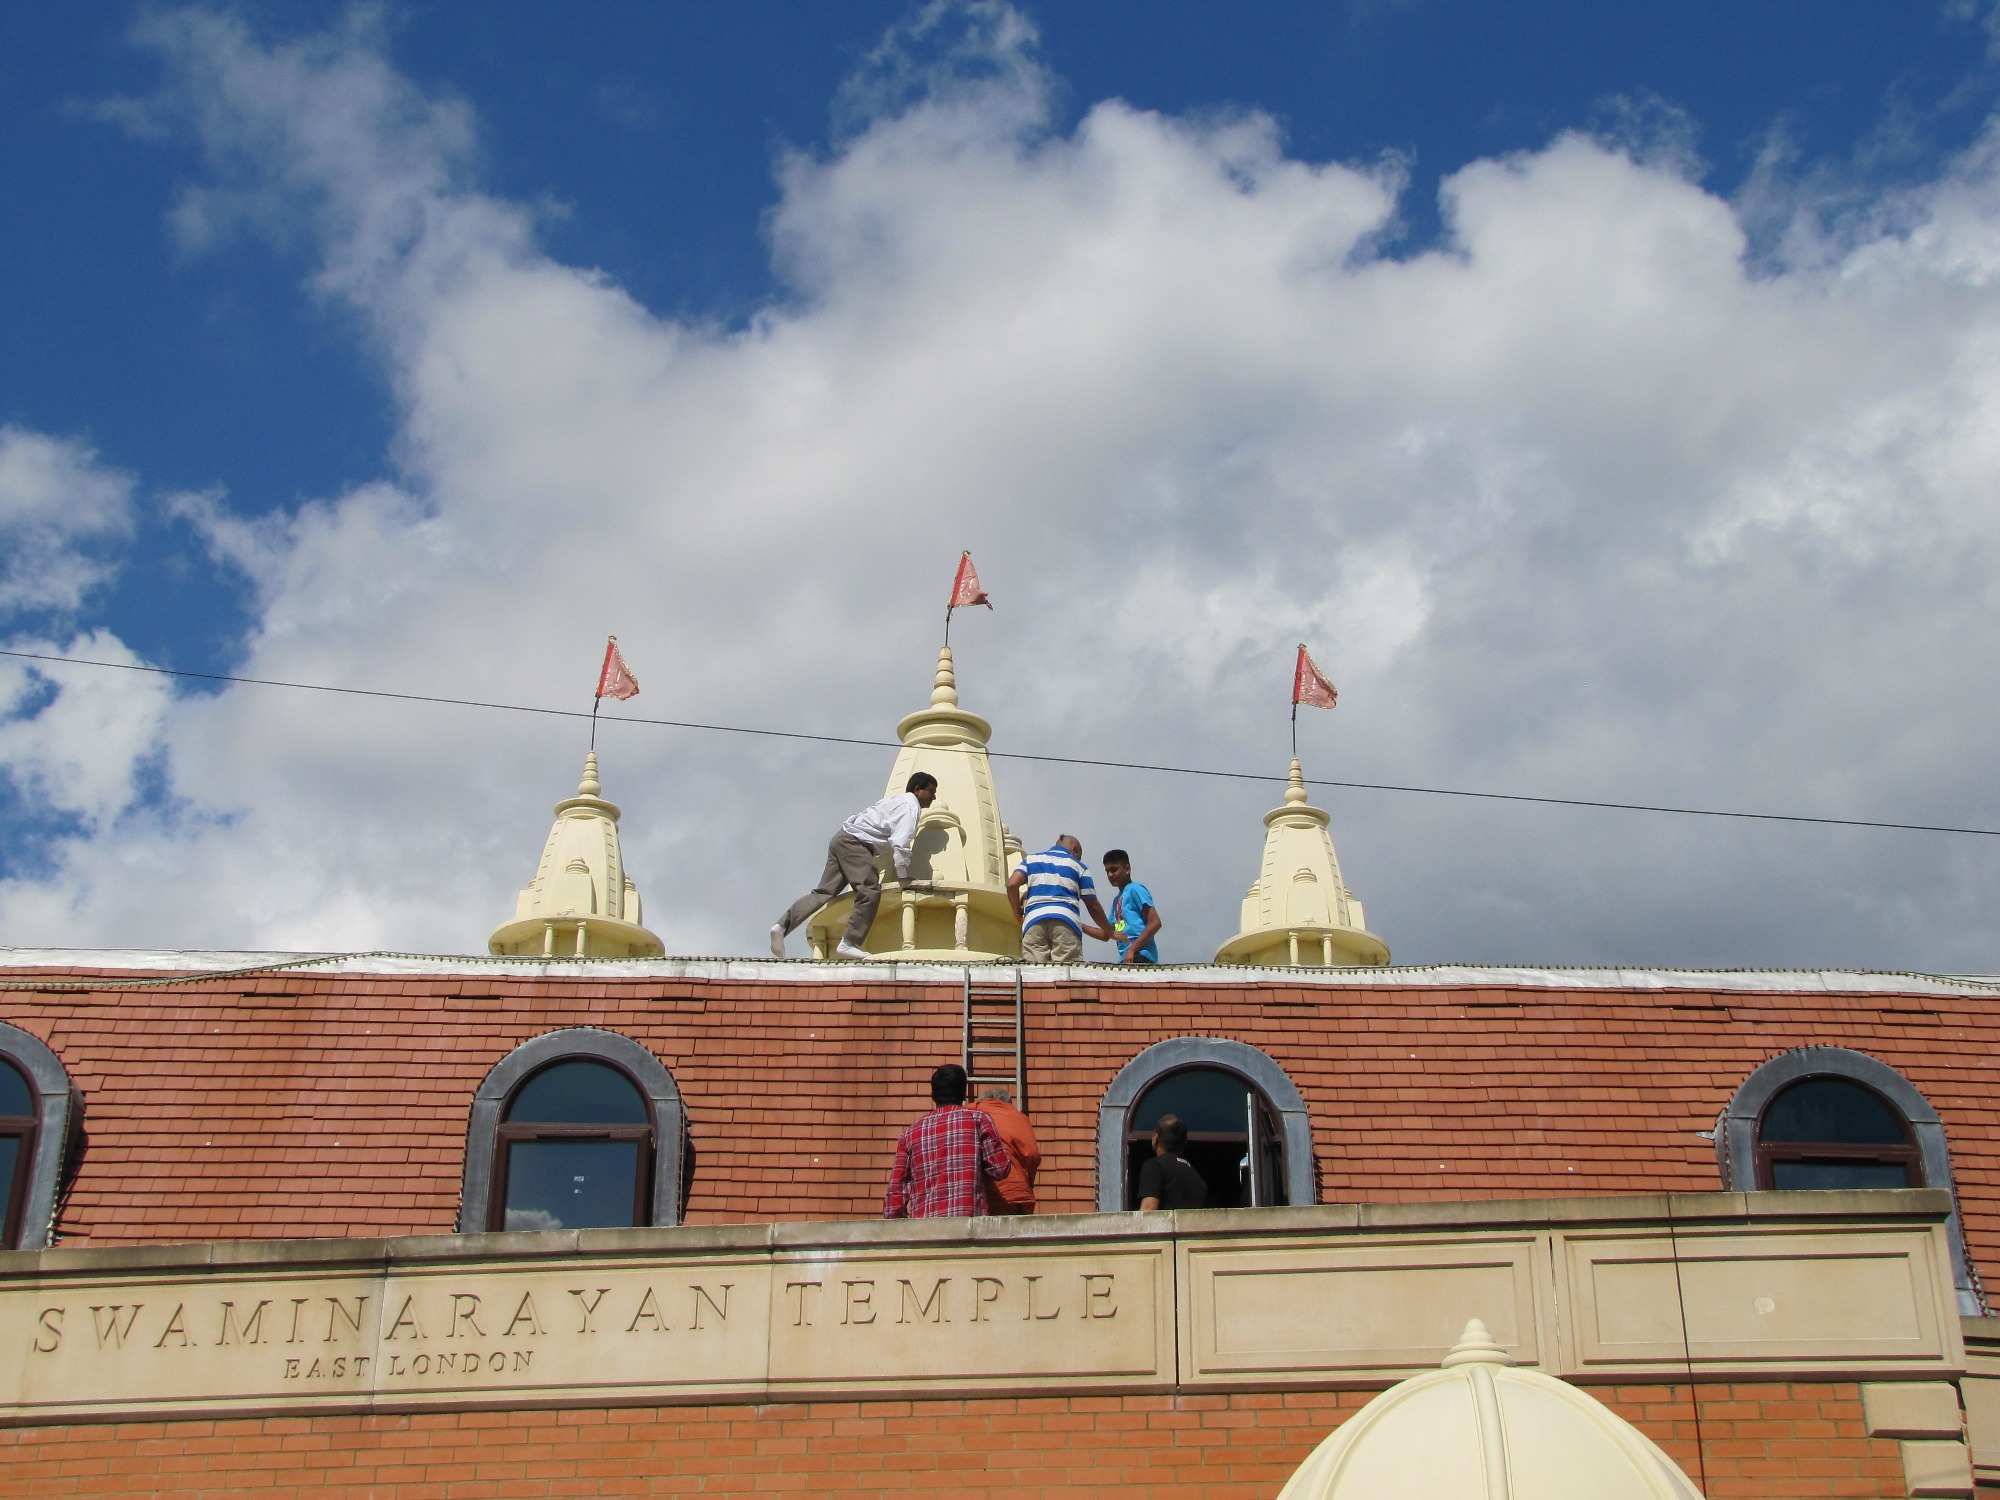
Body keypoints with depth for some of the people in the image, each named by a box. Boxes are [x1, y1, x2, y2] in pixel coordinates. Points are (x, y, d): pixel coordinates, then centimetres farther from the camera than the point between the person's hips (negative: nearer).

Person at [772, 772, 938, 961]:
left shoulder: (897, 800, 26)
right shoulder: (911, 806, -5)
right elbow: (900, 841, -17)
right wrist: (903, 875, -14)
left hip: (842, 839, 10)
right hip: (855, 842, -10)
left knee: (824, 892, 2)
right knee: (870, 891, -17)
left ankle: (782, 925, -9)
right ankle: (849, 943, -22)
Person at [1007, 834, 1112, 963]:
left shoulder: (1031, 860, 25)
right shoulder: (1078, 866, 21)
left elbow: (1012, 884, 6)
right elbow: (1092, 906, 18)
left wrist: (1017, 910, 21)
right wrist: (1108, 932, 29)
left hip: (1033, 920, 1)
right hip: (1067, 921, -1)